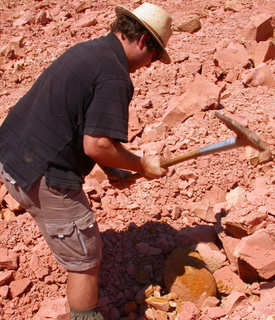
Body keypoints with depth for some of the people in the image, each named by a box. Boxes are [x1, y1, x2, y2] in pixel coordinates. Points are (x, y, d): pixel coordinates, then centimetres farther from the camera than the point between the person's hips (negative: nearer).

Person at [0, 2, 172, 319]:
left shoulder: (87, 50, 11)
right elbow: (96, 145, -25)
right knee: (86, 260, 5)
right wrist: (142, 165, -8)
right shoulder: (115, 77, -19)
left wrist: (111, 168, 10)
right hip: (43, 178, -11)